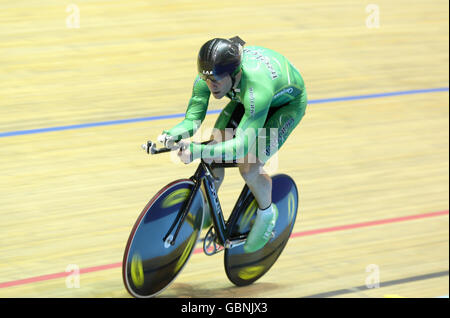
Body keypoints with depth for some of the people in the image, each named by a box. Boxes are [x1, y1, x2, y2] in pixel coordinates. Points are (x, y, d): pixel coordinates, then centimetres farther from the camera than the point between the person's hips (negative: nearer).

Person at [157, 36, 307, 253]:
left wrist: (198, 151, -60)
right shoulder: (210, 75, -30)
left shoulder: (256, 86, -47)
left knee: (249, 168, -19)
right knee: (213, 158, -8)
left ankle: (266, 213, 12)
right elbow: (192, 118, -22)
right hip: (243, 98, 6)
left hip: (287, 103, -6)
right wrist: (170, 135, -43)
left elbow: (242, 144, -48)